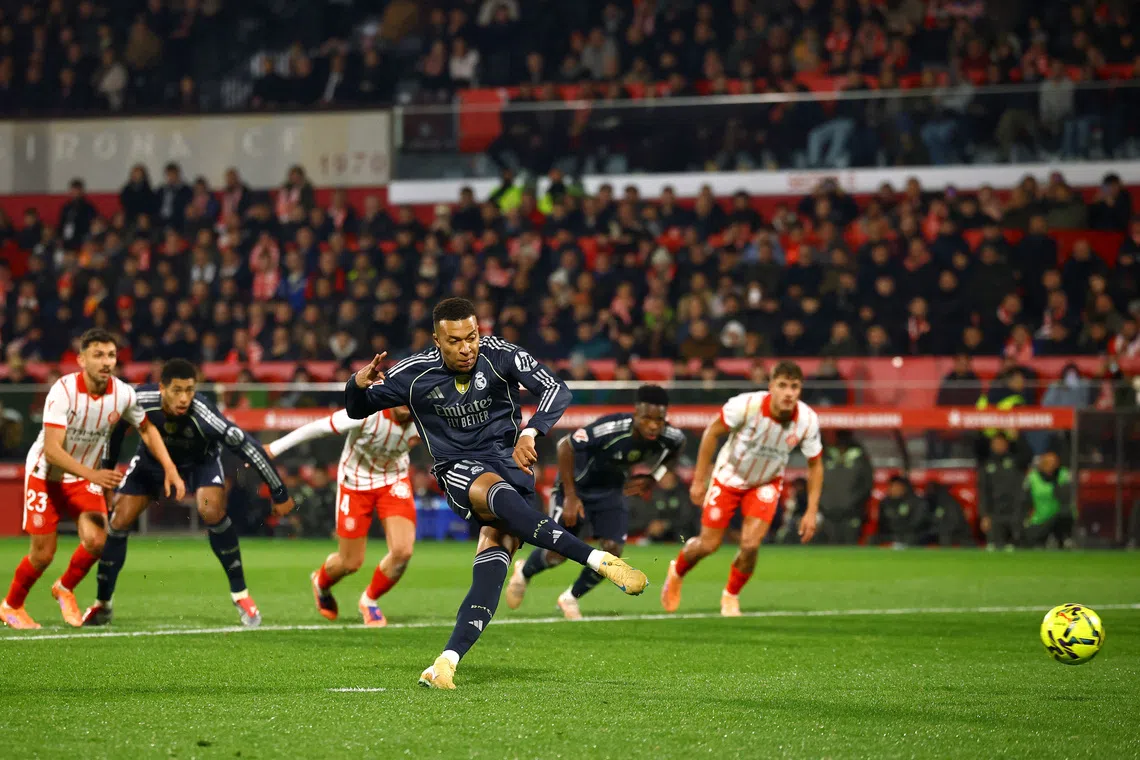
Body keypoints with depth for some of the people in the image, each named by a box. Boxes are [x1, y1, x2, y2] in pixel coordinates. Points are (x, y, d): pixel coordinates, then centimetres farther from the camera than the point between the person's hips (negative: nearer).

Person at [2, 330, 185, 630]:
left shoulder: (123, 394, -15)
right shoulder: (63, 391, -28)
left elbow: (147, 429, 6)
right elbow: (52, 450, -34)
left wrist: (169, 469, -3)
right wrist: (92, 474, -45)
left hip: (86, 477, 4)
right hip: (46, 475, -4)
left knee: (96, 540, -16)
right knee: (43, 554, -4)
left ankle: (65, 588, 14)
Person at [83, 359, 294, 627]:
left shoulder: (203, 414, -40)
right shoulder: (140, 400, -33)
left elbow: (247, 447, -31)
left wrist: (279, 493, -25)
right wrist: (107, 472, 0)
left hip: (199, 460, -3)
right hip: (153, 457, 3)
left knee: (212, 510, -28)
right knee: (119, 519, -6)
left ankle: (240, 593, -12)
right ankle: (102, 605, 11)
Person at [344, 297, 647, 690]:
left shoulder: (499, 355, -7)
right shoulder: (415, 373, -4)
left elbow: (557, 390, -13)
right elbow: (357, 410, 7)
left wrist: (530, 432, -31)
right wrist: (358, 384, -18)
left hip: (509, 460, 1)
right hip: (459, 469, -1)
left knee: (495, 546, -23)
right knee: (499, 493, -36)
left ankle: (448, 659, -28)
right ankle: (601, 561, -45)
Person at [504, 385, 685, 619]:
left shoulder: (670, 438, -21)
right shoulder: (610, 429, -38)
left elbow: (678, 447, 6)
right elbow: (565, 447, -26)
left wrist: (653, 478, -4)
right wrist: (570, 497, -24)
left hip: (611, 489, 4)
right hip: (578, 485, -4)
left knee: (613, 550, -11)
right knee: (557, 553, -3)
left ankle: (571, 598, 15)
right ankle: (524, 573, 33)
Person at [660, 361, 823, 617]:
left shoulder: (807, 421, -23)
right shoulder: (747, 405, -31)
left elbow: (815, 465, -7)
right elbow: (712, 432, -14)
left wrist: (811, 511, -10)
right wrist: (699, 480, -12)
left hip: (766, 484, 1)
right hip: (728, 478, -1)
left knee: (750, 545, -15)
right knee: (709, 545, 2)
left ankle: (731, 596, 15)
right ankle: (677, 572, 37)